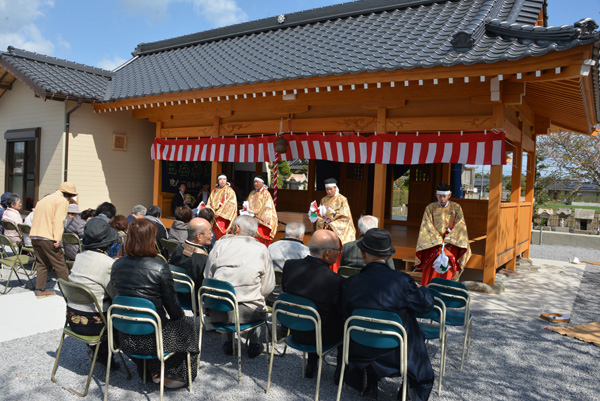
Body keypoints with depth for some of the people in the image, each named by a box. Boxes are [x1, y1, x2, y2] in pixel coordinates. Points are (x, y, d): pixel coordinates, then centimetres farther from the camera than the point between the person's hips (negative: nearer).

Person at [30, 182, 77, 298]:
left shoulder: (43, 200, 23)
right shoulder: (63, 201, -5)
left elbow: (36, 218, 20)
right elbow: (58, 221, -16)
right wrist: (57, 239, -18)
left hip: (34, 236, 8)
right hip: (47, 238, -8)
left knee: (41, 264, 16)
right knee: (60, 265, 0)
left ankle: (40, 290, 19)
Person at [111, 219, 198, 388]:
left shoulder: (117, 265, -4)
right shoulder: (160, 268, -20)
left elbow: (118, 295, 11)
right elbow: (171, 303, -10)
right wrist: (181, 317, 11)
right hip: (151, 338, -6)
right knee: (187, 324, 21)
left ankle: (154, 373, 41)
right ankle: (173, 376, 33)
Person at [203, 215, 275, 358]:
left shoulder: (220, 244, 3)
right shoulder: (261, 249, 0)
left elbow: (207, 278, 8)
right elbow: (268, 288, -1)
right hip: (248, 312, -2)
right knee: (260, 305, 30)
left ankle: (229, 343, 37)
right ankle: (254, 345, 33)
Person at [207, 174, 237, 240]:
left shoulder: (230, 191, 1)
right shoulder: (214, 191, 17)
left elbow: (229, 204, -10)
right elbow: (210, 203, 15)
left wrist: (219, 213, -17)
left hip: (224, 218, -4)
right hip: (214, 218, 5)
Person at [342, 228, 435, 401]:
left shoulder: (349, 283, -15)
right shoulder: (401, 281, -20)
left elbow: (345, 317, -3)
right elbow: (427, 304, -7)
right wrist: (420, 288, 14)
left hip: (361, 352, 2)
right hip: (394, 354, -2)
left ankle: (371, 385, 38)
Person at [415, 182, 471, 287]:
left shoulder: (456, 208, 4)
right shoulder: (430, 208, 2)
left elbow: (460, 226, -4)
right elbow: (427, 226, -5)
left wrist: (447, 239, -15)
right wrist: (439, 241, -14)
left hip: (450, 246, 0)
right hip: (433, 245, 0)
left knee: (448, 274, -3)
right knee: (431, 274, -5)